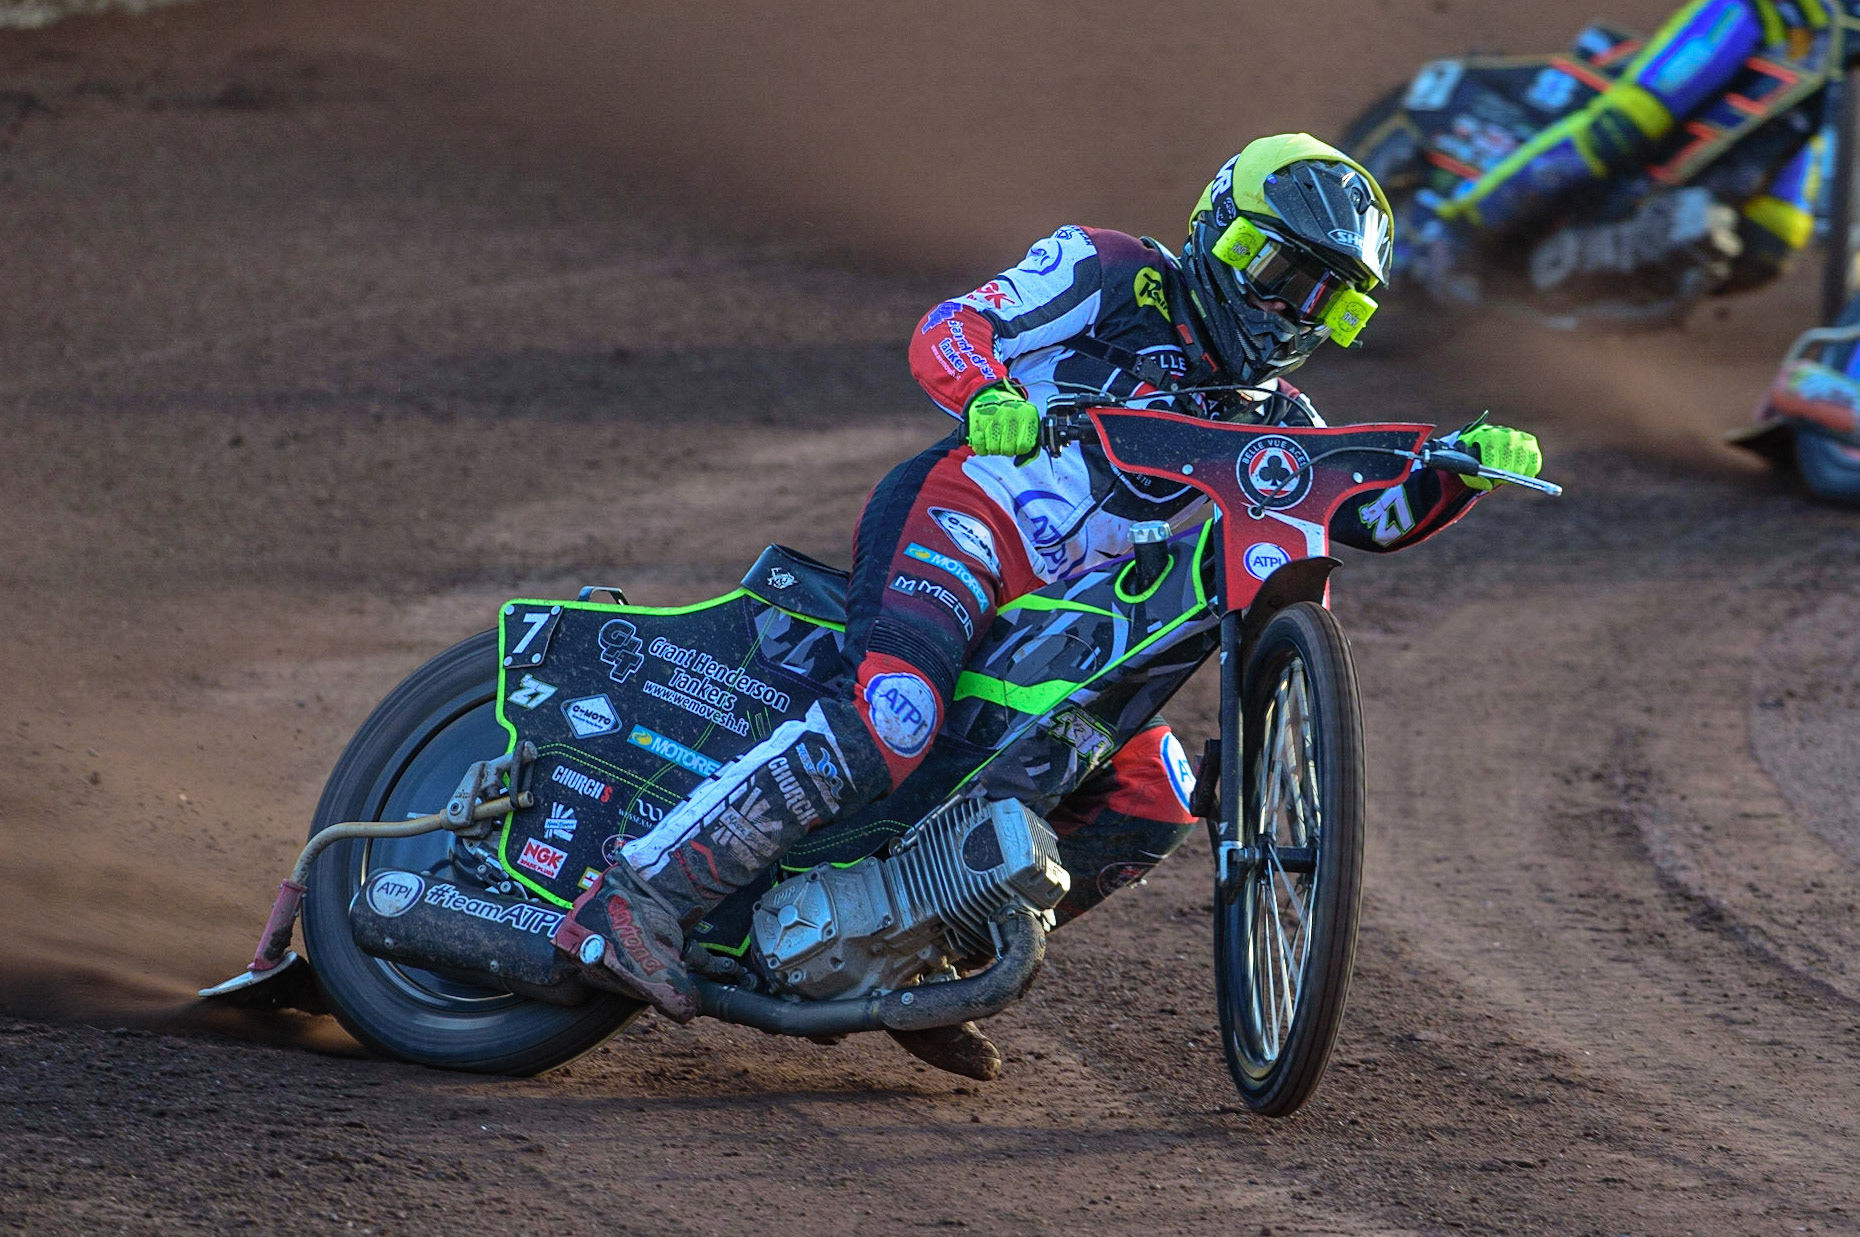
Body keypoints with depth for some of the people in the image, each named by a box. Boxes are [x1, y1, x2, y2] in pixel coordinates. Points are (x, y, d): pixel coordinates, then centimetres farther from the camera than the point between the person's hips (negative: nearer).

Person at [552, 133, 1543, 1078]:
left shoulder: (1267, 421, 22)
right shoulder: (1116, 277, 3)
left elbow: (1375, 513, 17)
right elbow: (944, 330, -7)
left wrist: (1463, 469, -3)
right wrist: (989, 396, -29)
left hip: (1055, 625, 8)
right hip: (963, 512, -8)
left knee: (1151, 802, -6)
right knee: (893, 719, -33)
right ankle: (637, 902, -36)